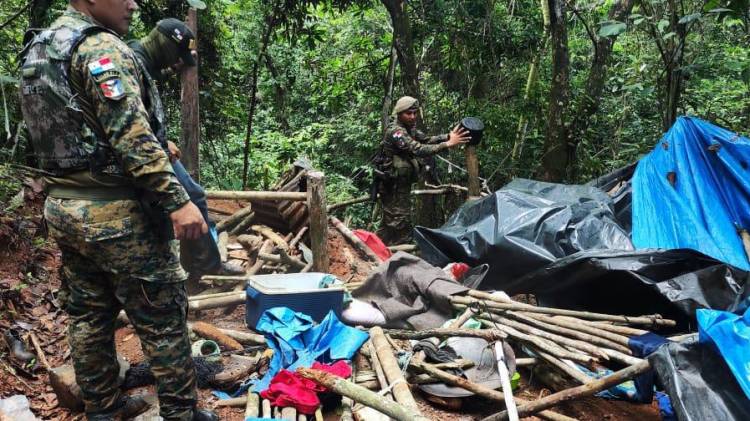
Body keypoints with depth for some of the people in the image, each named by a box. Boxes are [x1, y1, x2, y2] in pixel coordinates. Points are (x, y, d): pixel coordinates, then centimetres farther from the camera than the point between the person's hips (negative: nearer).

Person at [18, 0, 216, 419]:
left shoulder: (37, 50, 13)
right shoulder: (102, 47, -15)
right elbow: (132, 135, -24)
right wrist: (177, 200, -24)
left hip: (62, 207, 9)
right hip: (114, 213, -9)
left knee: (88, 316, 18)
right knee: (163, 318, 3)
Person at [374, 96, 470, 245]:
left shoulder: (410, 128, 9)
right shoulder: (395, 131, -21)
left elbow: (427, 139, 2)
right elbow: (418, 150, -32)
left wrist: (449, 136, -14)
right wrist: (448, 144, -36)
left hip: (401, 183, 10)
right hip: (393, 185, -10)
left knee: (389, 222, 17)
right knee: (401, 226, -8)